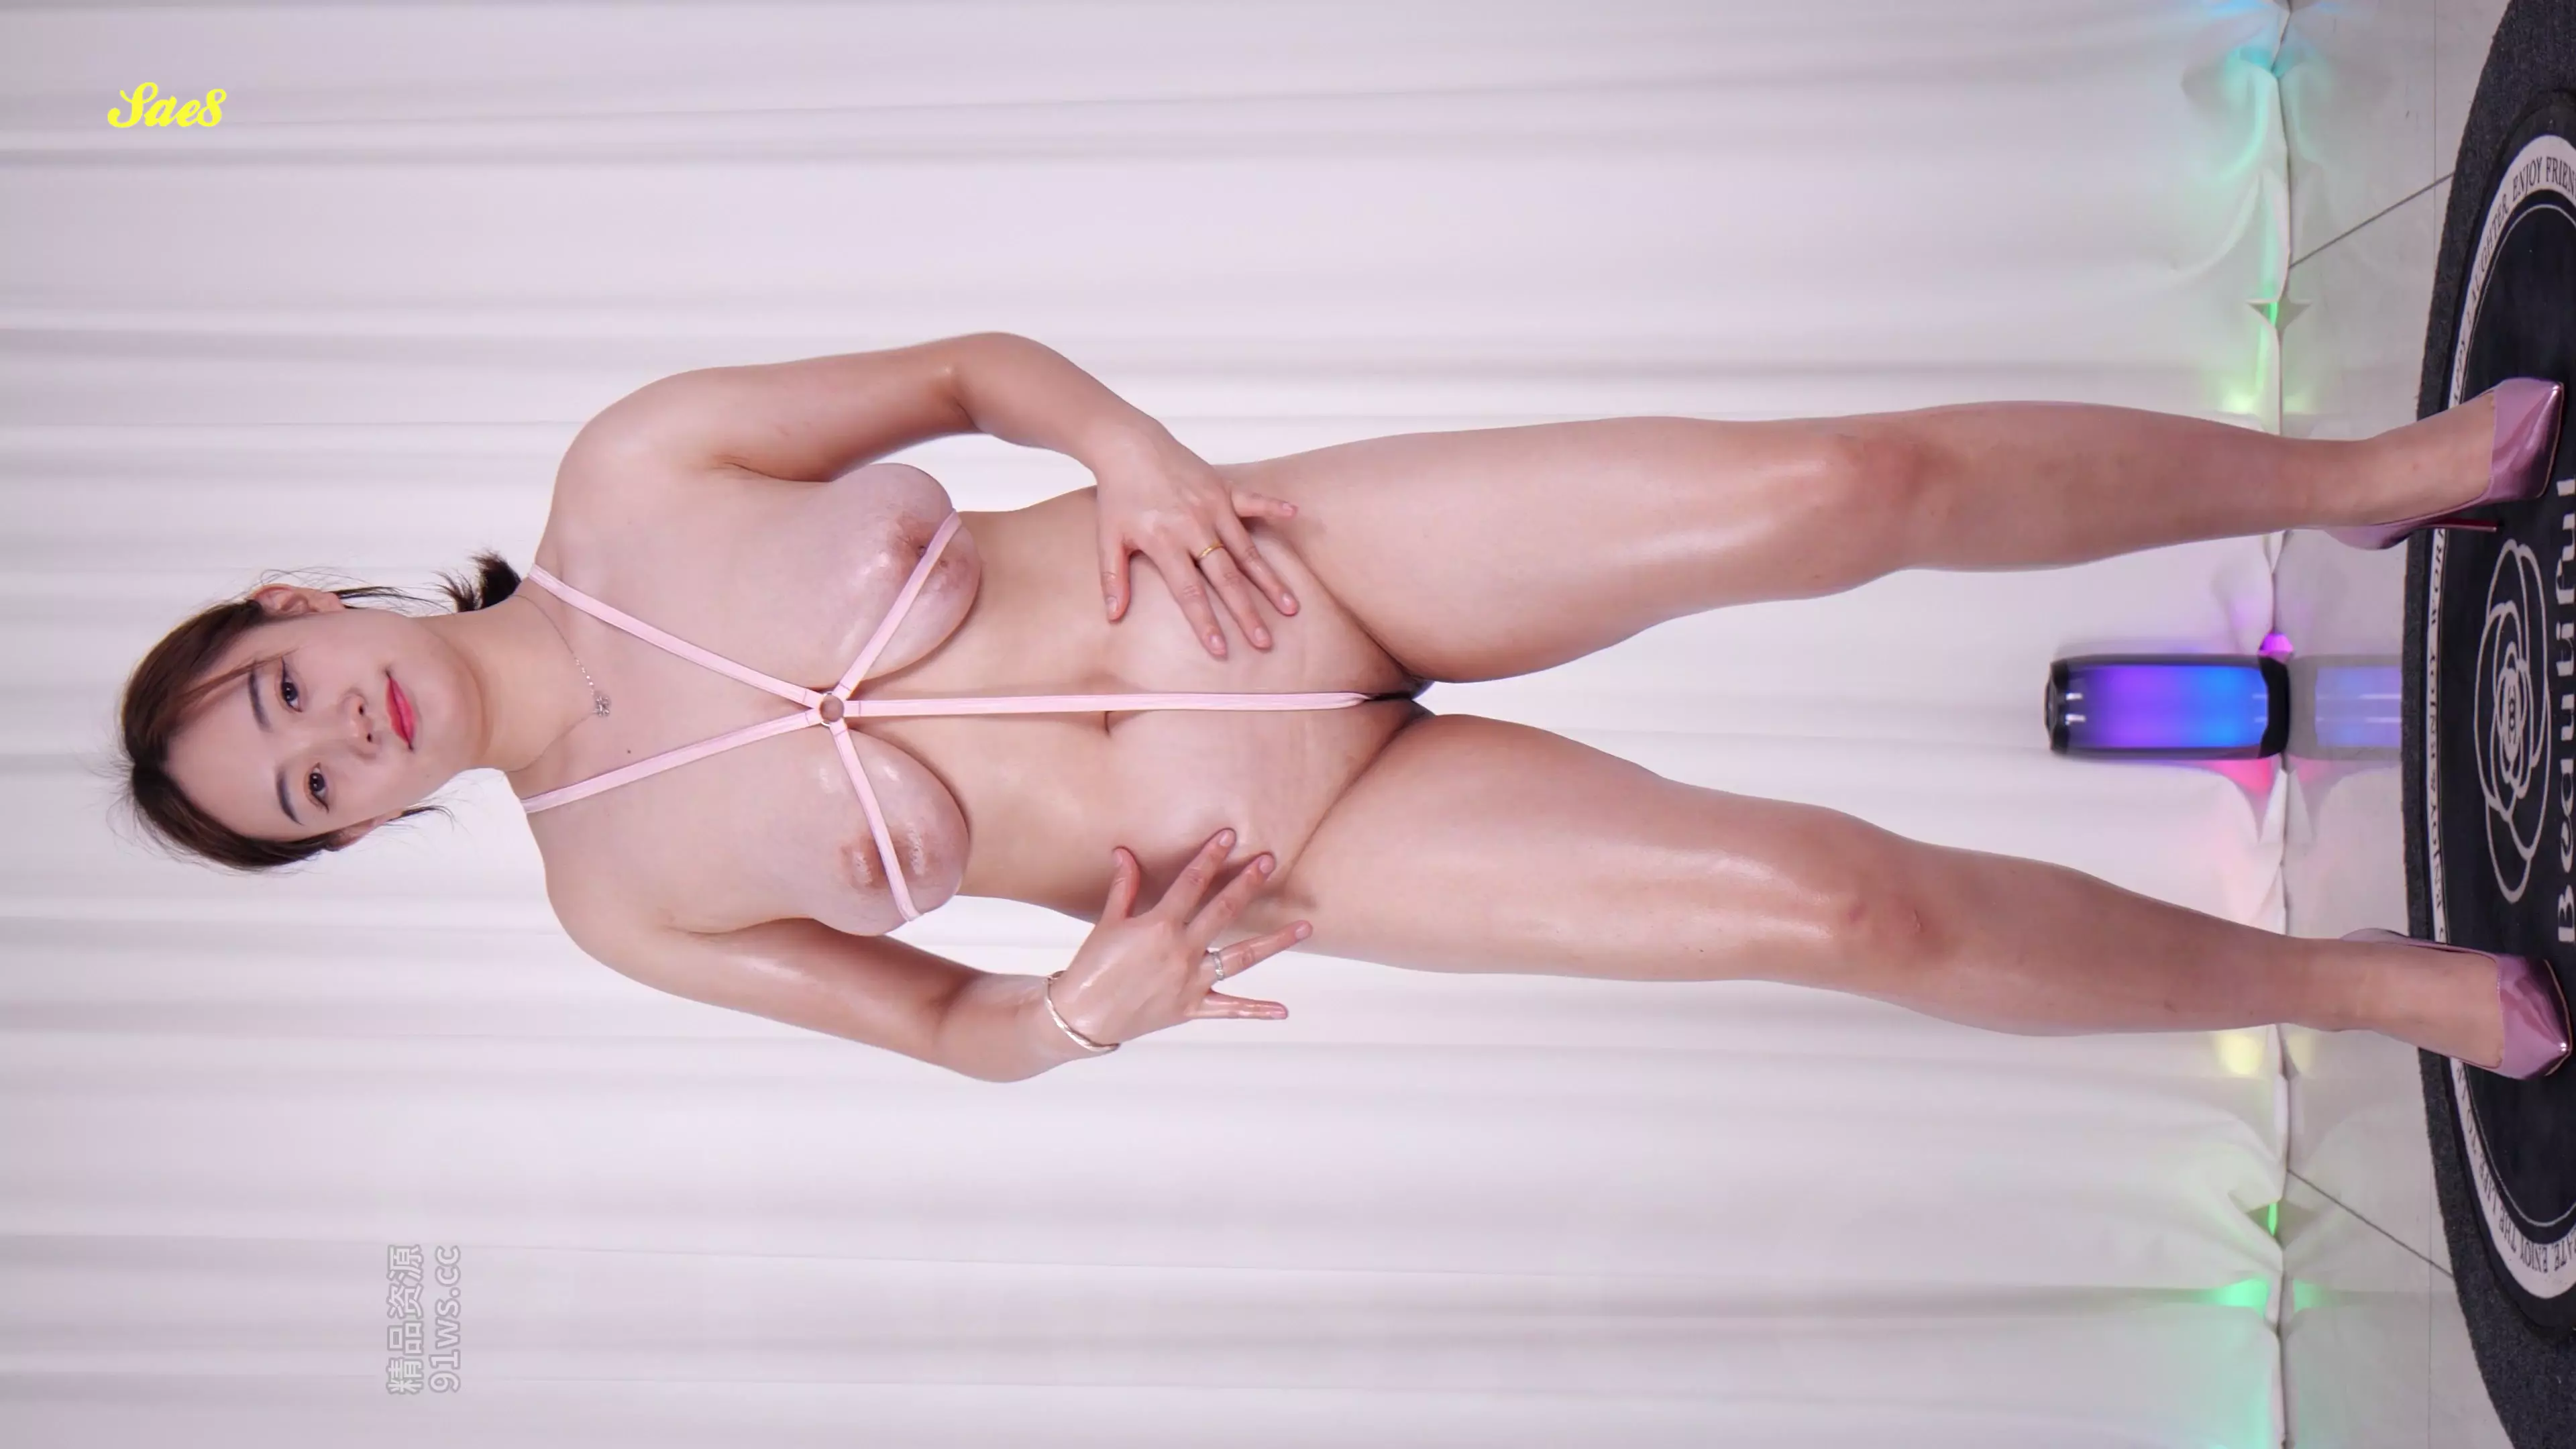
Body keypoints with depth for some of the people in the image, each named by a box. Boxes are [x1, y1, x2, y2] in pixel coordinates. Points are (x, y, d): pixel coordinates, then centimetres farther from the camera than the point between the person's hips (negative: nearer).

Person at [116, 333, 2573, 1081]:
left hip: (1259, 563, 1)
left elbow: (974, 363, 5)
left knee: (1842, 485, -15)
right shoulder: (613, 894, 2)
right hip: (1271, 843, -1)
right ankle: (2379, 984, 9)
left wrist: (1148, 460, -13)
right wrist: (1074, 1010, -11)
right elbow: (936, 1017, 9)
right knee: (1843, 901, -14)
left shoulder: (624, 478, 0)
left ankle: (2369, 466, 9)